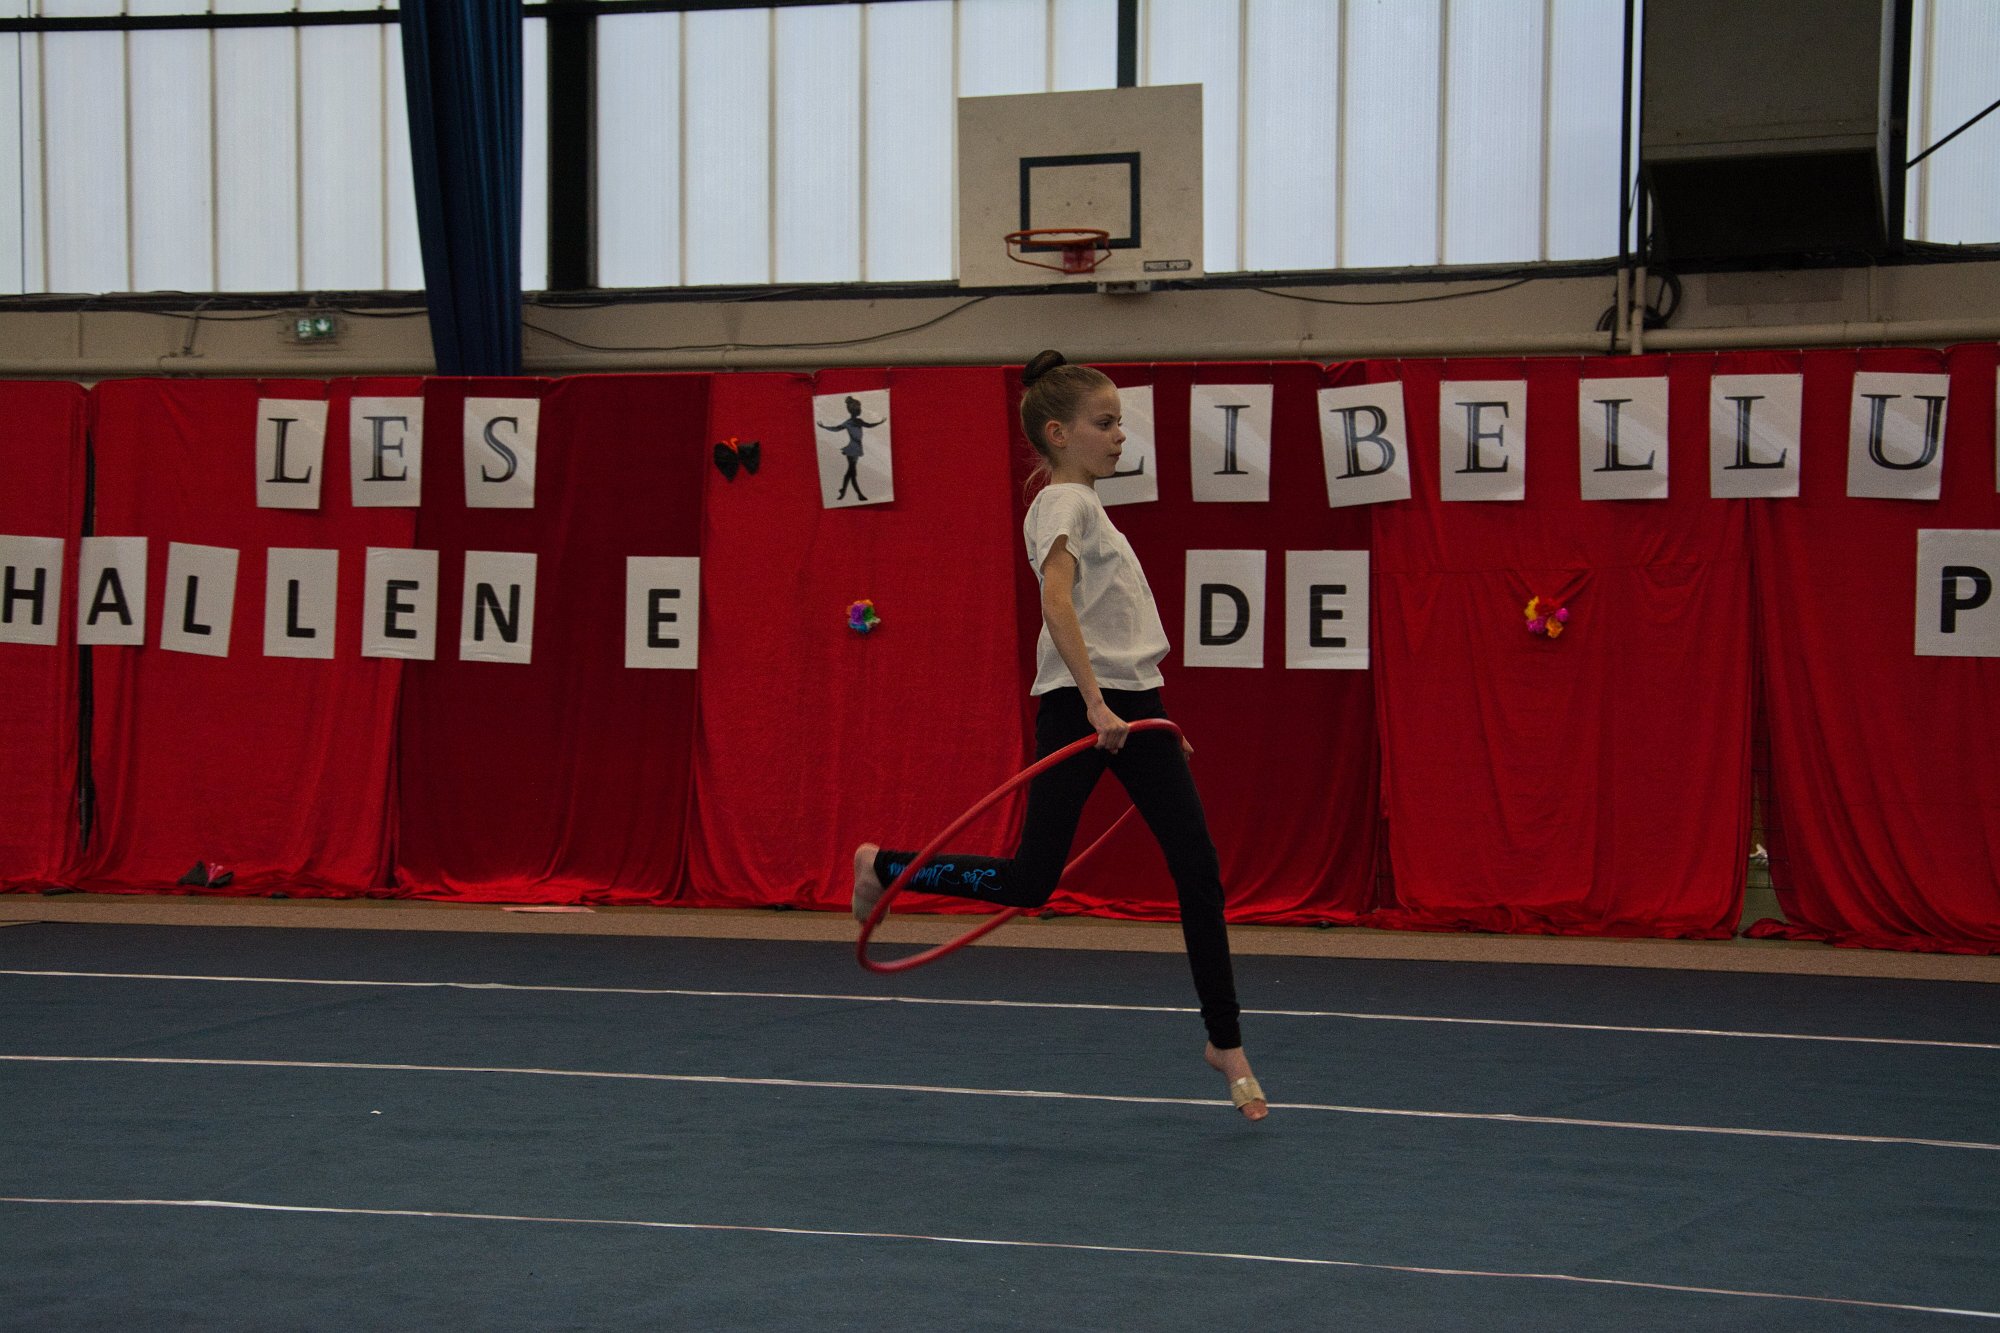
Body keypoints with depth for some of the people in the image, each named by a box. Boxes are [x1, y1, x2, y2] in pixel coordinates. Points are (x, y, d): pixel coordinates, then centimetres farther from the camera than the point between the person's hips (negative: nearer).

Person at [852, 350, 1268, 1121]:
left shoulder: (1086, 504, 20)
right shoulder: (1063, 502, -8)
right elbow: (1057, 602, -24)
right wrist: (1095, 703, -32)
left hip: (1132, 705, 9)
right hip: (1078, 707, -9)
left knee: (1199, 869, 2)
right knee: (1029, 881, -8)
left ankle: (1225, 1043, 9)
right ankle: (881, 867, 14)